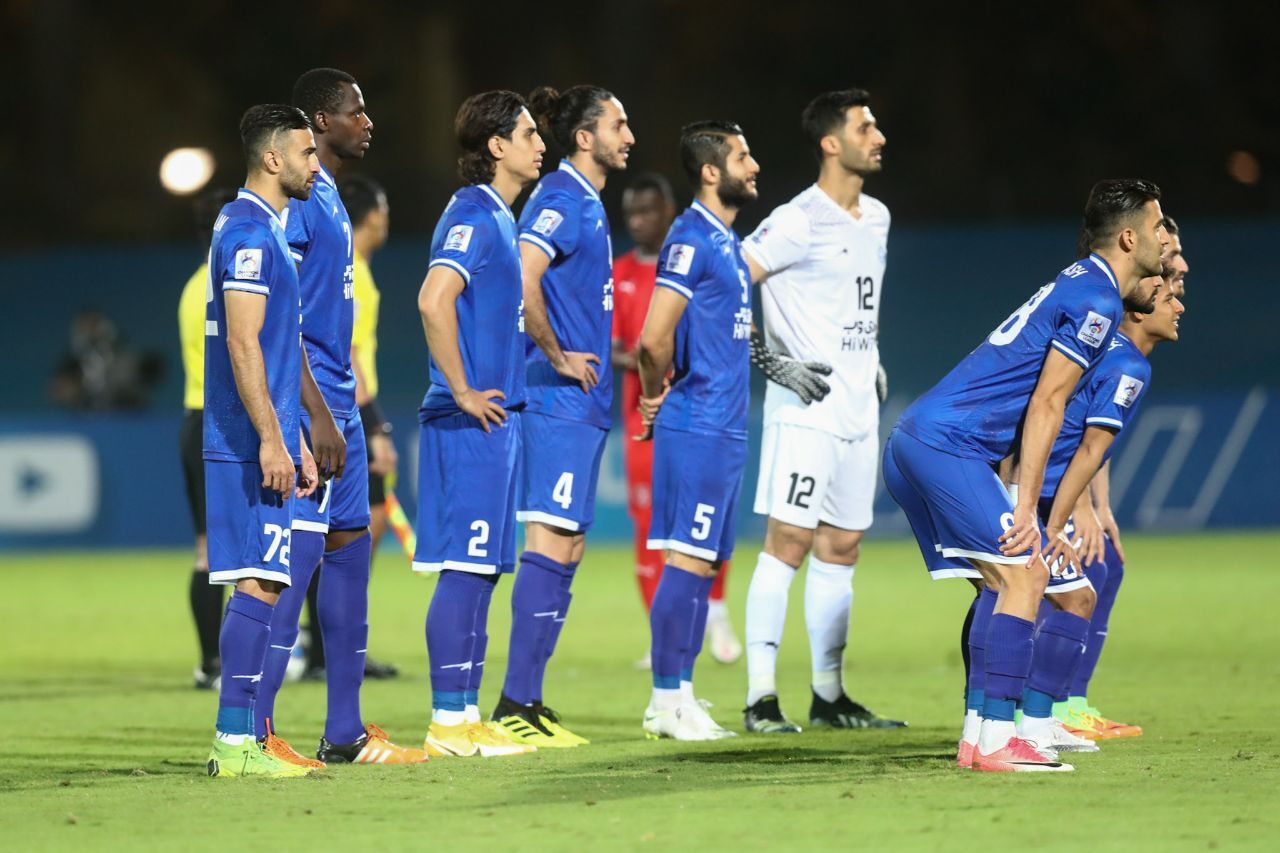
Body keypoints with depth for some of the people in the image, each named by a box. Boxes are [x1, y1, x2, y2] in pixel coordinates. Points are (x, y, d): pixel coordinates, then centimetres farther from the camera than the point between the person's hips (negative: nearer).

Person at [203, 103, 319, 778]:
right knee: (259, 584, -10)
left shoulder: (259, 229, 19)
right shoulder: (249, 232, -13)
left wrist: (294, 440, 24)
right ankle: (235, 743, -10)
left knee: (259, 583, 10)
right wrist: (271, 440, -21)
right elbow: (242, 345, -19)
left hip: (262, 444, 10)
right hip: (251, 446, -10)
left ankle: (236, 740, 11)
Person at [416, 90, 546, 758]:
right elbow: (433, 301, -26)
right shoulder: (473, 215, -13)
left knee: (481, 569, 10)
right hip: (471, 423, -10)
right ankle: (448, 721, -6)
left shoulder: (497, 217, 17)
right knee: (464, 568, -8)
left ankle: (466, 716, 13)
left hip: (495, 415, 10)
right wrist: (463, 392, -21)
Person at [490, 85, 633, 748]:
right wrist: (559, 358, -17)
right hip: (560, 401, -10)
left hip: (581, 402, 10)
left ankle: (527, 701, 12)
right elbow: (521, 283, -26)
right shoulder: (561, 199, -13)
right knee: (552, 542, -11)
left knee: (566, 548, 10)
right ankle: (515, 705, -11)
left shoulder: (585, 202, 17)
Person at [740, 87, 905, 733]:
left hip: (858, 408, 8)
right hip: (805, 408, -8)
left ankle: (828, 696, 16)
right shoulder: (798, 223, -12)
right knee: (788, 542, -11)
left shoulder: (877, 218, 14)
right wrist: (772, 358, -17)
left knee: (841, 548, 10)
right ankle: (761, 698, -10)